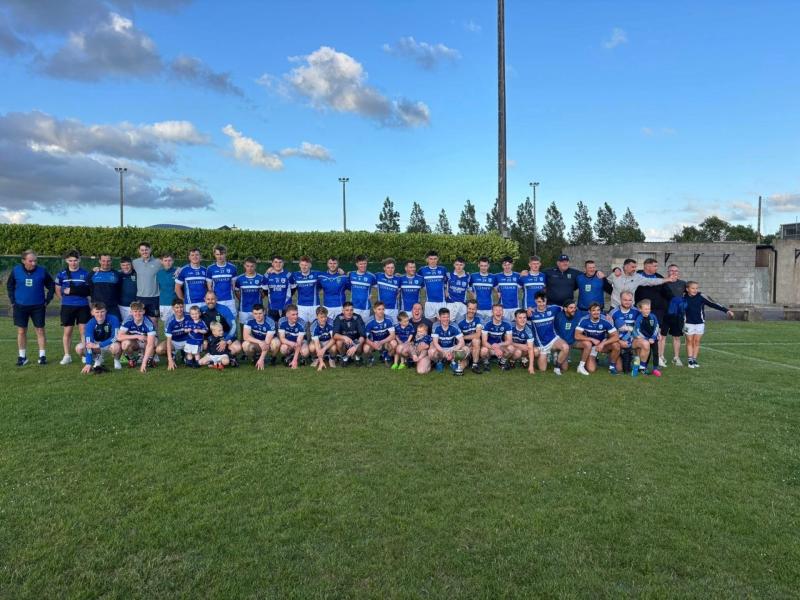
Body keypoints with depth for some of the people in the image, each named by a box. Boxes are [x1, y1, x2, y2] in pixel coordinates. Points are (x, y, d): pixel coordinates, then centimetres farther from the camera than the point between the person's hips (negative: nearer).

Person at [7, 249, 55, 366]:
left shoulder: (42, 271, -7)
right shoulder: (16, 270, -4)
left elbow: (51, 286, 4)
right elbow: (9, 286, 10)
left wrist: (47, 301, 0)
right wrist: (13, 301, 4)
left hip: (38, 306, -1)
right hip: (20, 306, 1)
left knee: (40, 331, 3)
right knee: (21, 331, 7)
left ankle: (42, 356, 11)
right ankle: (22, 356, 17)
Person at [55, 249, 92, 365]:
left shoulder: (85, 273, 3)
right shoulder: (62, 274, 6)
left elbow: (88, 290, 2)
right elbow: (57, 290, 13)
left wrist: (71, 290, -4)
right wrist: (65, 299, 4)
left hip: (83, 306, -1)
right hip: (67, 306, 1)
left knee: (84, 330, 0)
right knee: (67, 331, 5)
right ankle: (67, 356, 13)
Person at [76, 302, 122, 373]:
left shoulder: (113, 320, -24)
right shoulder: (90, 324, -19)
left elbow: (115, 338, -25)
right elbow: (89, 344, -25)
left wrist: (98, 345, -30)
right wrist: (88, 363, -32)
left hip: (110, 344, -3)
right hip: (96, 346, 3)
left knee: (116, 346, -38)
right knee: (79, 348, -21)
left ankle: (116, 360, -3)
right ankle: (97, 358, 7)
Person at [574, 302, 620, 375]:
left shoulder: (605, 321, -17)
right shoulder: (584, 320, -18)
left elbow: (616, 336, -19)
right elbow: (577, 336, -21)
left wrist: (603, 344, -31)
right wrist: (592, 339, -27)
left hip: (602, 345, 3)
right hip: (589, 346, -3)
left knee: (616, 345, -26)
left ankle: (612, 365, -4)